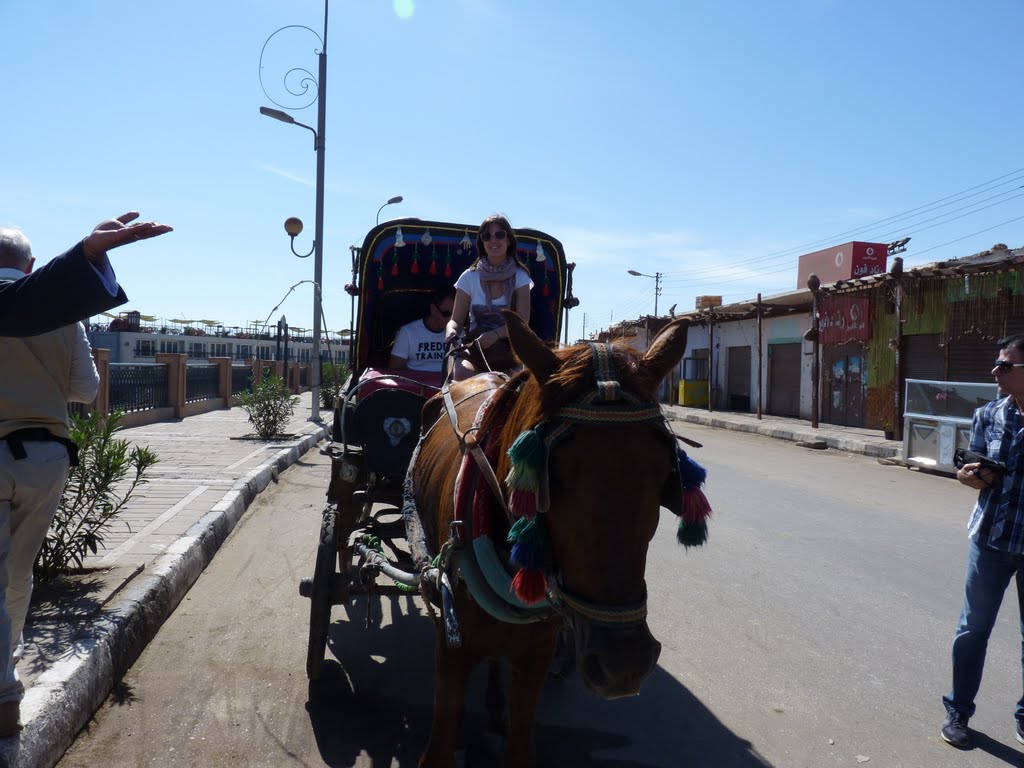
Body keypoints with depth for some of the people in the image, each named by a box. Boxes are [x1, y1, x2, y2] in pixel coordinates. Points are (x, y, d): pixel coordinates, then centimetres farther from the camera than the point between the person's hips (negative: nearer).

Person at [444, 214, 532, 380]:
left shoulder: (520, 277, 6)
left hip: (510, 349, 1)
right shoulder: (469, 277, 6)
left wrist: (495, 334, -21)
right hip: (475, 348, 0)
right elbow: (456, 320, 7)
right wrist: (451, 330, -18)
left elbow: (522, 321, -4)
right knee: (463, 373, -32)